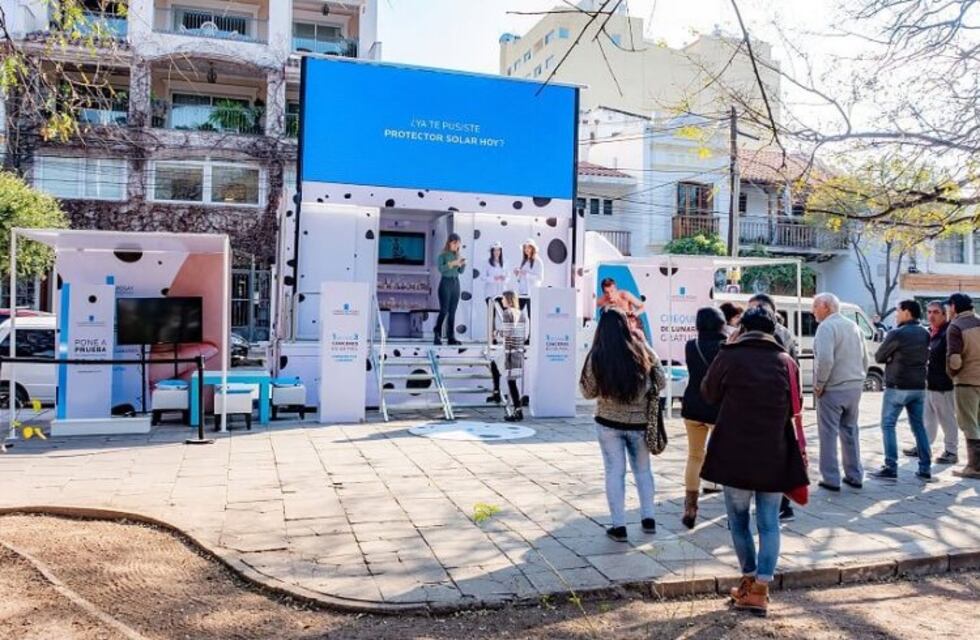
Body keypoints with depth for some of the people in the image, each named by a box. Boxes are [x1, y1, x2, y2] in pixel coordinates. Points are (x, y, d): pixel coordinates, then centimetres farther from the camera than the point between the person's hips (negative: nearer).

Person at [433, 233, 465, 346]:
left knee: (452, 311, 5)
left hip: (456, 283, 5)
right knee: (444, 310, -7)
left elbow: (461, 271, 15)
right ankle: (437, 336, -2)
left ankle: (451, 337, 6)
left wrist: (462, 264, -4)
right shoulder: (443, 255, -4)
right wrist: (453, 263, -21)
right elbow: (441, 268, -16)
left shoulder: (457, 255, 12)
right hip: (446, 283, -5)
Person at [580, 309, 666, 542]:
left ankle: (618, 526, 9)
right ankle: (648, 519, 27)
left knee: (615, 472, 8)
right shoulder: (644, 352, -6)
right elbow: (661, 383, 3)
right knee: (643, 470, 19)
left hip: (608, 423, -2)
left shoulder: (597, 356, -11)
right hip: (639, 423, 2)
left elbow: (588, 392, -4)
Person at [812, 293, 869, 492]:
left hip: (832, 389, -8)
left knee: (829, 434, 1)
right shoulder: (853, 326, 13)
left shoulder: (827, 326, -14)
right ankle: (855, 476, 23)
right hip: (855, 387, 8)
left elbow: (825, 359, -25)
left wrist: (819, 384, -15)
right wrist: (856, 379, 17)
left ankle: (831, 479, 4)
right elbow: (865, 359, 17)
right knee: (851, 432, 17)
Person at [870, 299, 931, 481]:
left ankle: (891, 468, -3)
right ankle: (925, 469, 14)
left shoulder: (896, 333, -15)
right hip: (919, 387, 7)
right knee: (919, 426, 13)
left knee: (888, 426, 0)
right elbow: (925, 357, 16)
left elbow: (878, 357, -7)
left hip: (897, 387, -7)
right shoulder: (924, 334, 7)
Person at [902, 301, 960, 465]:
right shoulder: (928, 333, 13)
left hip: (943, 385, -9)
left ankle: (951, 452, 12)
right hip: (927, 384, 9)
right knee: (927, 418, 17)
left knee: (947, 420, 2)